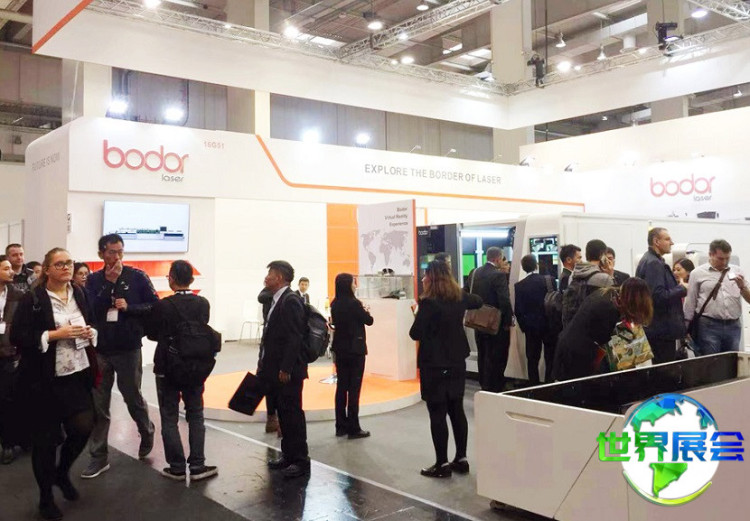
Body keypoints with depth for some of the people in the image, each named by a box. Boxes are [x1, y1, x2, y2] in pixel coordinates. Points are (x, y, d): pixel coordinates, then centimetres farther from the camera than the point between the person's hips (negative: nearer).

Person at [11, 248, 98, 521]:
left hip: (77, 375, 5)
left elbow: (90, 326, 21)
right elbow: (17, 337, -13)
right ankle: (46, 498, 25)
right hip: (43, 380, -4)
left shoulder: (79, 294, 8)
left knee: (83, 427, -3)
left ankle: (62, 471, 29)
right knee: (45, 438, 5)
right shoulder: (32, 299, -9)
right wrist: (54, 335, -20)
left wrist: (91, 333, -1)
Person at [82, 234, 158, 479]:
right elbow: (91, 310, -12)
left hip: (128, 349, -2)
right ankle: (99, 457, 13)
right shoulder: (93, 279, 1)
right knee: (98, 405, 4)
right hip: (100, 350, 2)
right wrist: (109, 282, -16)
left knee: (133, 398, 12)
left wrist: (129, 307, -18)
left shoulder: (137, 277, -5)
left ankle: (147, 433, 39)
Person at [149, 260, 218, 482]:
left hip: (167, 367, -3)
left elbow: (153, 335, -2)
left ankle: (177, 467, 10)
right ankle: (197, 465, 12)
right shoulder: (203, 304, -6)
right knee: (195, 416, 12)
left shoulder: (162, 306, -15)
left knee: (169, 418, 7)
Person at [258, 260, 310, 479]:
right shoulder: (276, 301, 15)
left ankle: (300, 461, 8)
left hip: (287, 372, -9)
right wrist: (263, 363, 15)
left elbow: (294, 338, -20)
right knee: (283, 414, 15)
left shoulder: (291, 301, -14)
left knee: (292, 414, -2)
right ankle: (288, 455, 26)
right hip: (275, 370, 9)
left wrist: (285, 369, -21)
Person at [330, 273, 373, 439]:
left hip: (340, 349, 7)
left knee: (341, 387, 11)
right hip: (355, 350, -7)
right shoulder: (354, 303, -17)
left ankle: (341, 426, 17)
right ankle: (353, 429, 3)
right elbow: (369, 321, -8)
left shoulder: (335, 304, 3)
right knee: (354, 389, -1)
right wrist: (366, 312, 14)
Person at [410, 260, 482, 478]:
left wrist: (418, 314, -1)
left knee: (437, 413, 1)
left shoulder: (428, 302, -19)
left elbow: (416, 334, -16)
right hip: (457, 362, 7)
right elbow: (478, 302, 24)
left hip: (434, 364, -7)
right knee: (457, 410, 14)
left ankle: (442, 464, 6)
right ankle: (461, 459, 22)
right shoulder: (459, 297, 2)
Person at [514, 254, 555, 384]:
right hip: (549, 325, -1)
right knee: (551, 359, 7)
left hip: (531, 326, 1)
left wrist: (523, 326, 6)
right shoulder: (548, 280, -7)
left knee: (532, 360, 8)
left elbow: (518, 309, -6)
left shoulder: (519, 285, -5)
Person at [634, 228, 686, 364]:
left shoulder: (652, 261, 17)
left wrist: (678, 288, 10)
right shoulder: (653, 263, -16)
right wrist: (682, 290, -13)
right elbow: (658, 296, -25)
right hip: (661, 330, -11)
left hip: (657, 328, 11)